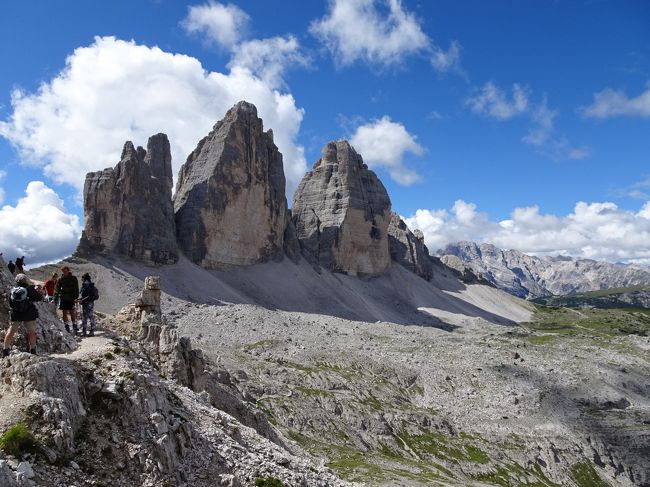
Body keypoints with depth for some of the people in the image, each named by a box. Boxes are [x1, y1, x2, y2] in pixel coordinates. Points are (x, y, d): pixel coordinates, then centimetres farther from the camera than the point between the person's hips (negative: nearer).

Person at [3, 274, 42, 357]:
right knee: (31, 332, 7)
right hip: (29, 315, -3)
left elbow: (10, 304, 7)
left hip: (15, 315, 3)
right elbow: (40, 297, -1)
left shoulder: (12, 290, 2)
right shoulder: (29, 289, -8)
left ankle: (5, 351, 14)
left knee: (10, 332, 12)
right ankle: (32, 350, 8)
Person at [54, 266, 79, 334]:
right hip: (63, 298, 2)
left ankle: (75, 328, 4)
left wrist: (76, 297, -13)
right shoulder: (61, 279, 4)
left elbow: (76, 289, -1)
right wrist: (55, 299, -12)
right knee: (64, 313, 4)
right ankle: (67, 328, 10)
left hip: (71, 298, -2)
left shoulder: (73, 279, 1)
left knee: (72, 313, -1)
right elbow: (57, 289, -1)